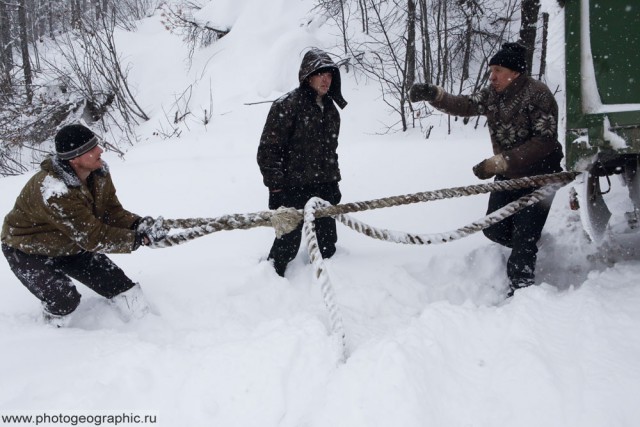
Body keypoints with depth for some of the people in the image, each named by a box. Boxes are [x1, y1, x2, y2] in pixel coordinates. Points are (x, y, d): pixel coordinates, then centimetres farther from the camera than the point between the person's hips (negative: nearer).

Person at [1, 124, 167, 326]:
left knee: (119, 284, -4)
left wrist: (138, 225, -30)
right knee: (65, 301, -23)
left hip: (71, 245, 7)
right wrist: (139, 238, -35)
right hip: (28, 251, -7)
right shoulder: (53, 191, -41)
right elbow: (93, 238, -37)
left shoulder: (99, 172, -17)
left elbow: (112, 212, -9)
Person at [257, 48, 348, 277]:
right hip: (294, 188, -7)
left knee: (327, 243, 13)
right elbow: (268, 149, -13)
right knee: (288, 243, -1)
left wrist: (334, 183, 20)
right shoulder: (287, 105, -12)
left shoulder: (330, 108, 12)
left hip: (324, 188, 7)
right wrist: (276, 187, -15)